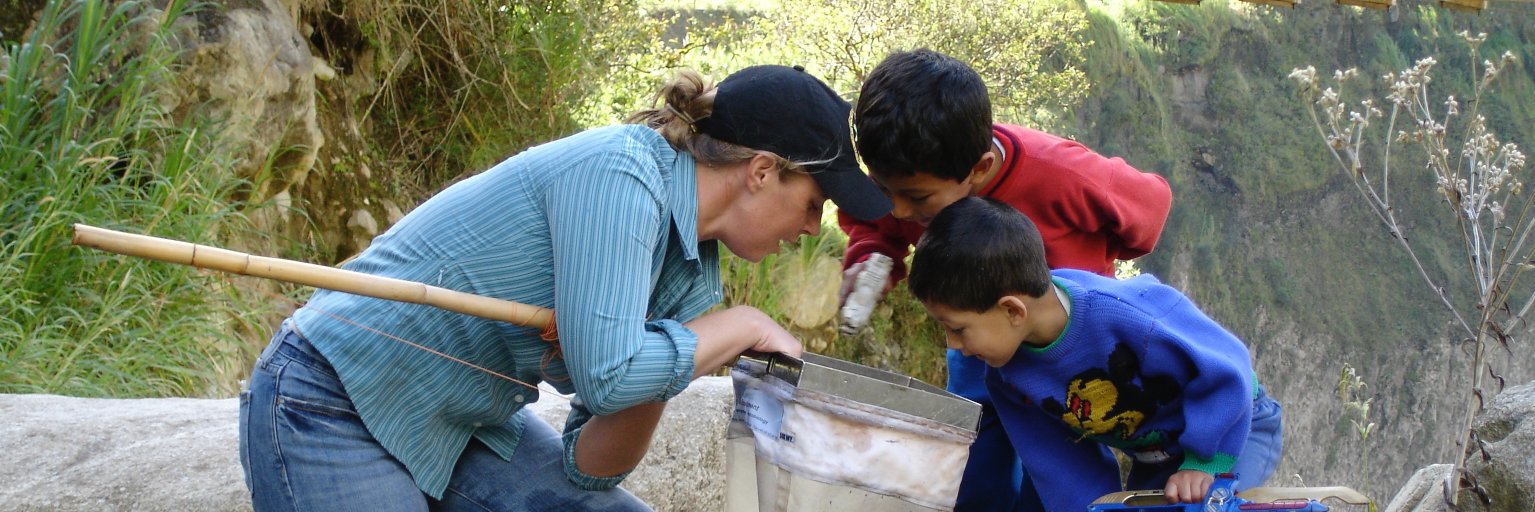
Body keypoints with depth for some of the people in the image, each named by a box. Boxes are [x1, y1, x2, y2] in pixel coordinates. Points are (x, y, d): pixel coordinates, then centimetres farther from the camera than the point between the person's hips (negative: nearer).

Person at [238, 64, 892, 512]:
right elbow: (605, 376, -29)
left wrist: (647, 384, -15)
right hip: (334, 413, -9)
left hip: (470, 424, 9)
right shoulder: (621, 172, -21)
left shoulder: (691, 276, 3)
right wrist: (742, 325, -15)